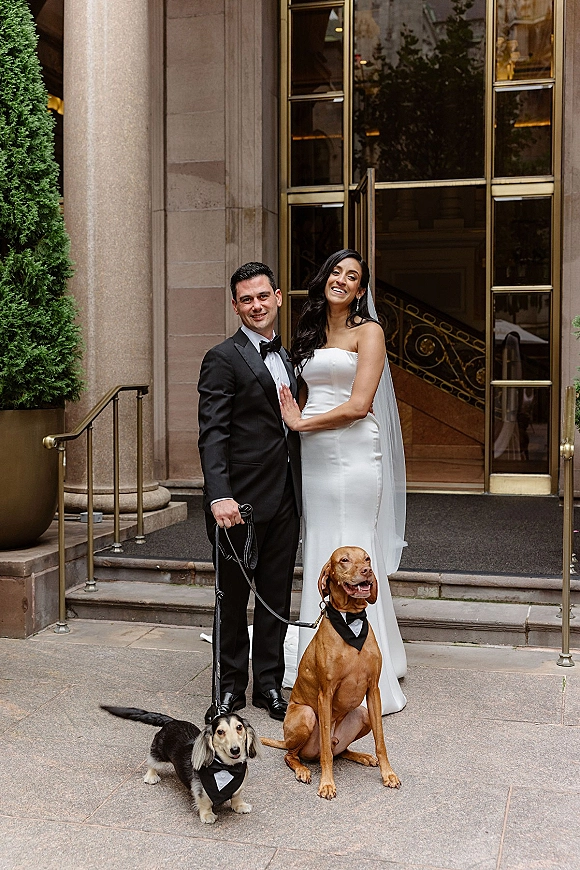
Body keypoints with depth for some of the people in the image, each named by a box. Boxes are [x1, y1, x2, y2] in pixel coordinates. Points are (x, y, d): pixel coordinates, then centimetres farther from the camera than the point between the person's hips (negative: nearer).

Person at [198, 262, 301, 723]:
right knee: (235, 596, 7)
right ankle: (232, 686, 21)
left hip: (285, 498, 6)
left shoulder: (287, 356, 15)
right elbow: (212, 434, -16)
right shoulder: (223, 359, -7)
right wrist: (219, 496, -28)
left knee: (277, 597, 12)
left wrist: (299, 493, 14)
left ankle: (270, 684, 25)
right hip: (243, 499, -6)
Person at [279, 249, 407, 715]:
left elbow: (358, 404, -12)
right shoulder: (311, 333, 17)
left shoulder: (368, 331, -3)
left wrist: (301, 423, -7)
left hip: (352, 453, -6)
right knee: (319, 556, 8)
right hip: (313, 455, 6)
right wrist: (294, 419, 1)